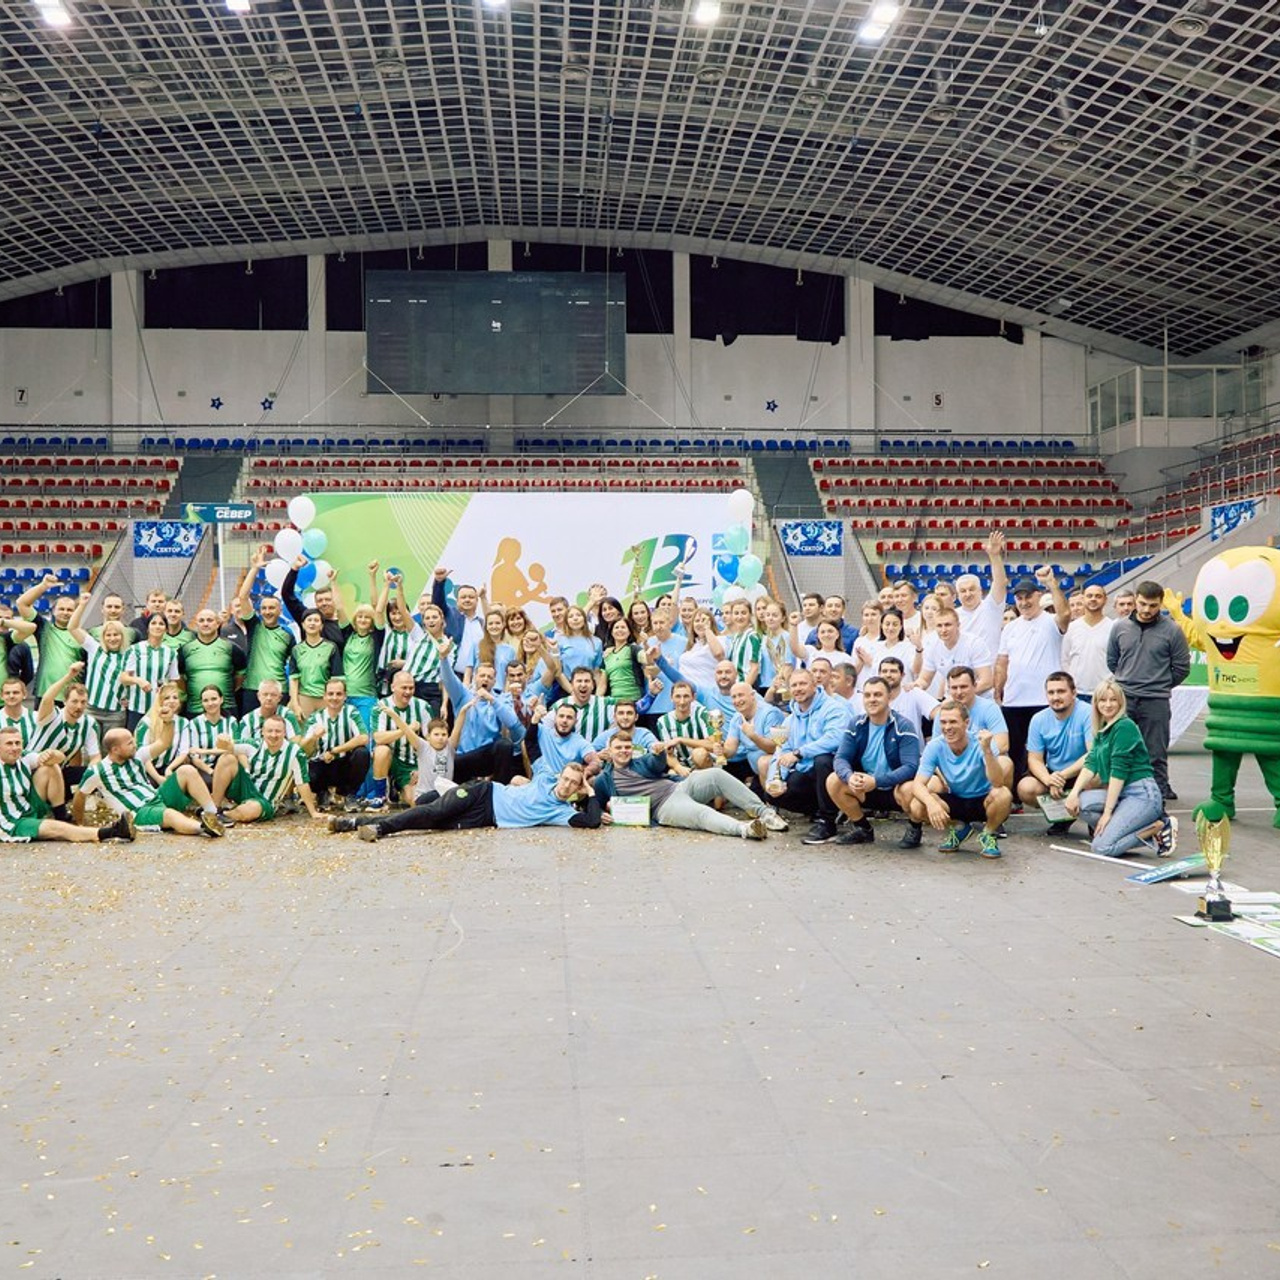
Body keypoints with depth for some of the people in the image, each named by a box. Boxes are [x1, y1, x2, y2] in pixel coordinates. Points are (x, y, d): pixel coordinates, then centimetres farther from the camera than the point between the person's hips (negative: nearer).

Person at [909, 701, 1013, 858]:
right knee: (917, 808, -24)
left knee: (1003, 795, -35)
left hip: (983, 801, -2)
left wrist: (987, 750, -47)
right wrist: (931, 803, -41)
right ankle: (958, 828, 8)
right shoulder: (935, 746, -15)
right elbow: (918, 784, -19)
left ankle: (988, 834, -2)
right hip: (954, 801, 2)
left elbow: (998, 783, -34)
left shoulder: (980, 742, -22)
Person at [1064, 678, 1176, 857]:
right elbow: (1091, 763, 4)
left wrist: (1108, 812, -17)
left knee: (1102, 847, -19)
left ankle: (1159, 827, -2)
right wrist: (1074, 793, -13)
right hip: (1121, 794, 9)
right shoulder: (1101, 731, 14)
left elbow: (1119, 770, -16)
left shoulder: (1125, 727, -12)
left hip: (1143, 795, -9)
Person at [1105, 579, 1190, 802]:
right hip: (1122, 699, 3)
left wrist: (1161, 686, 8)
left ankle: (1160, 790, 15)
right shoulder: (1120, 627, 3)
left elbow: (1182, 667, 2)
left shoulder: (1172, 630, -5)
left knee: (1156, 753, 4)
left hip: (1155, 702, -2)